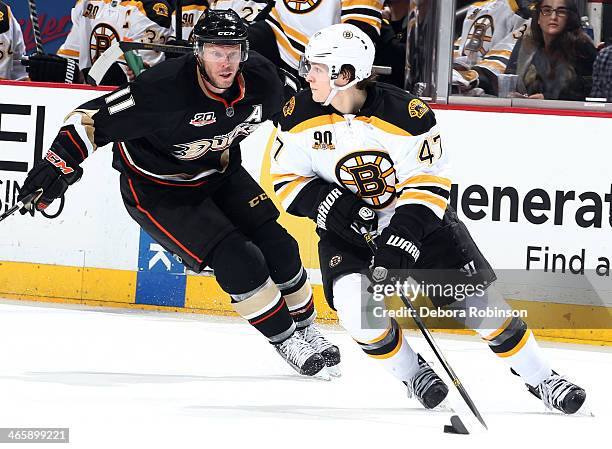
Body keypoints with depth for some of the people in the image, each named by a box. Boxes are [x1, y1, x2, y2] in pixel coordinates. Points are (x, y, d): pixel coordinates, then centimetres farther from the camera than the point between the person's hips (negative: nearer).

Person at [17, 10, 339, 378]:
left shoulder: (262, 81, -16)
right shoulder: (164, 89, -34)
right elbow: (93, 117, -30)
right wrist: (59, 164, -40)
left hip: (218, 174, 6)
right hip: (156, 189, -6)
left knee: (278, 247, -1)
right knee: (238, 260, -17)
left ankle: (305, 328, 22)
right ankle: (285, 339, 1)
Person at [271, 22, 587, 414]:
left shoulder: (404, 113, -25)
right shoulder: (301, 115, -13)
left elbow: (428, 182, -18)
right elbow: (286, 179, -3)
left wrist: (402, 238, -28)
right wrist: (324, 203, -22)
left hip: (417, 216, -2)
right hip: (348, 223, 2)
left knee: (475, 297, -6)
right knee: (354, 303, -22)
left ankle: (541, 378, 11)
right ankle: (412, 372, 4)